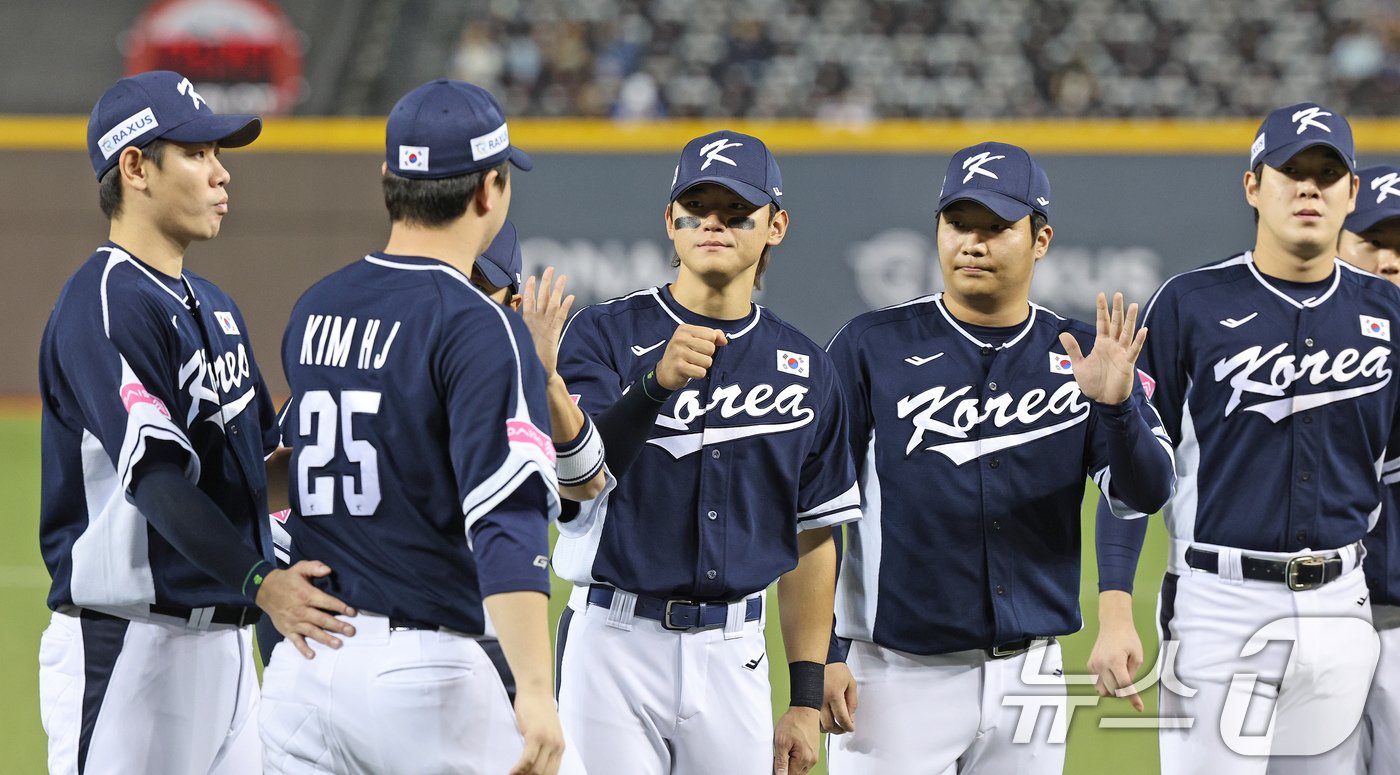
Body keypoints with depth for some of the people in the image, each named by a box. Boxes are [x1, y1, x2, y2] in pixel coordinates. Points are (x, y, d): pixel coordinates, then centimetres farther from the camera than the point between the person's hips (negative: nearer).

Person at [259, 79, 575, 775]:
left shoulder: (313, 310, 11)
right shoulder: (478, 328, -12)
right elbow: (505, 521, -21)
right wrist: (535, 690, -26)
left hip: (301, 660, 6)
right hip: (428, 667, -6)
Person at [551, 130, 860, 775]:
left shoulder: (804, 369, 9)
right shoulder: (606, 333, -2)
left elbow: (811, 539, 13)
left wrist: (806, 698, 8)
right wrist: (658, 382, -32)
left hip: (733, 652, 3)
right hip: (613, 642, -3)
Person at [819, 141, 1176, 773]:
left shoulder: (1083, 356, 5)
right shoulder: (871, 347, -2)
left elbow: (1147, 492, -5)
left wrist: (1114, 405, -23)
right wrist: (824, 651, -7)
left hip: (1029, 673, 3)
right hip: (896, 669, -3)